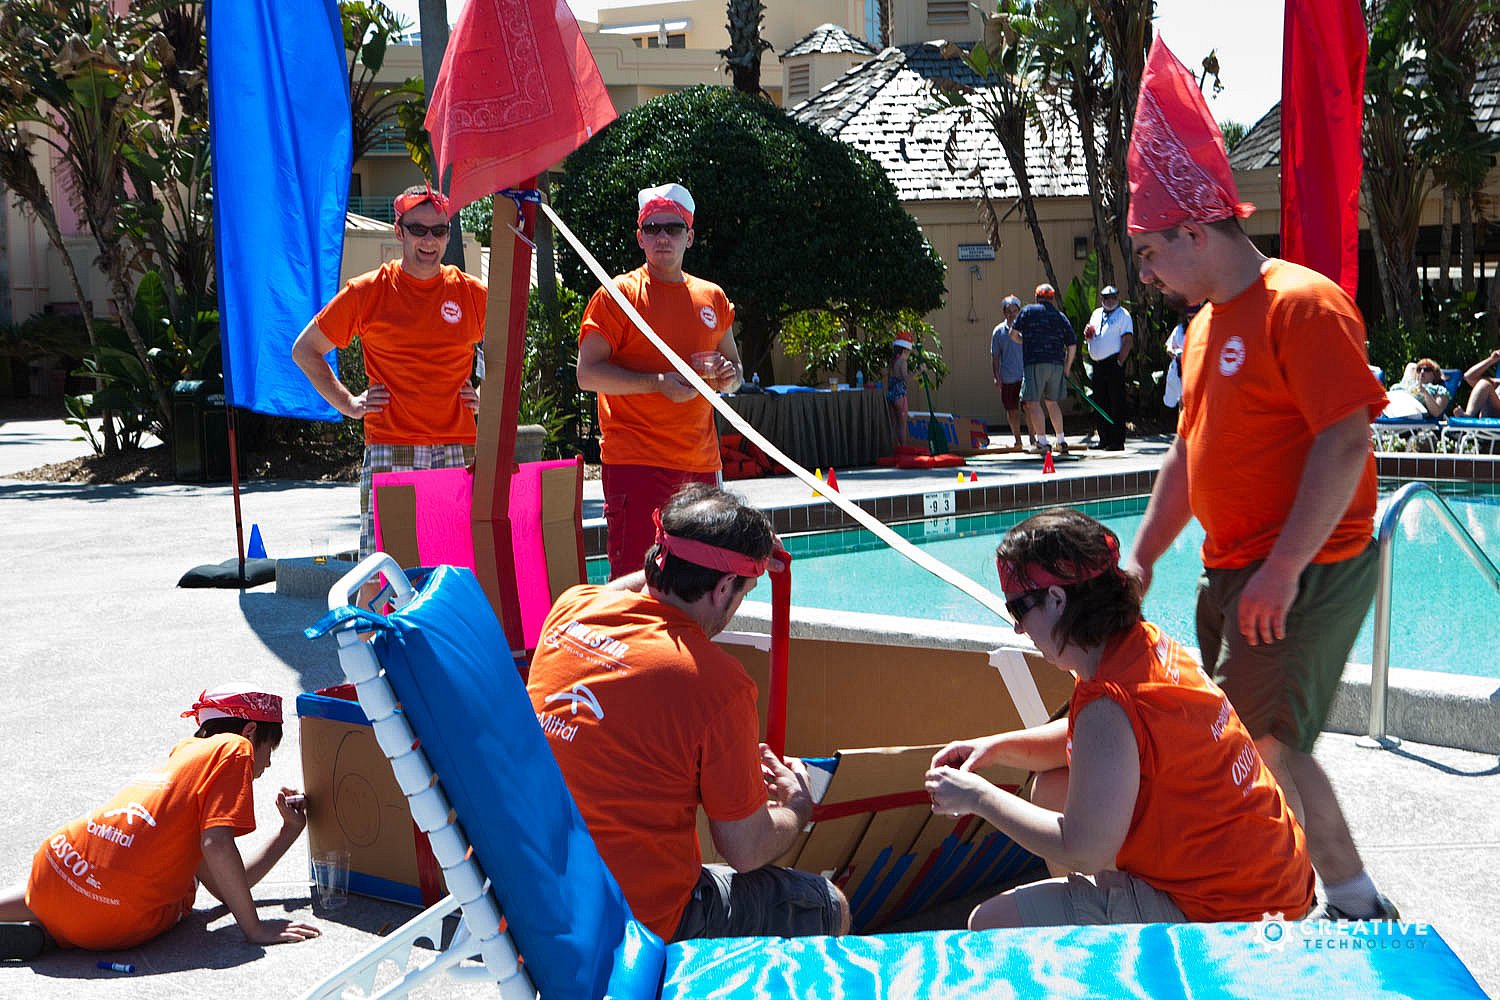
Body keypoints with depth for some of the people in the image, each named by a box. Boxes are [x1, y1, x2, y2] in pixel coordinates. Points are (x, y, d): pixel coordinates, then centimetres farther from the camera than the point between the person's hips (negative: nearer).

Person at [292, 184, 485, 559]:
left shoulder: (473, 294, 8)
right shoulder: (366, 292, 3)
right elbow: (305, 349, 12)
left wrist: (486, 394, 12)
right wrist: (346, 403, 5)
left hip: (457, 453, 2)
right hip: (388, 453, -2)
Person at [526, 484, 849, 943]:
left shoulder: (571, 608, -3)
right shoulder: (718, 682, -21)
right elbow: (746, 852, -10)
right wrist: (798, 806, 11)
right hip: (640, 932, -7)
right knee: (830, 908, 12)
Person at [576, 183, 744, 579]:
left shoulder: (713, 298, 15)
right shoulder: (617, 294, -1)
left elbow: (735, 367, 25)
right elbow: (587, 374, -8)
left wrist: (728, 377, 1)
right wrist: (658, 383, -18)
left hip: (701, 463, 6)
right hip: (635, 460, -6)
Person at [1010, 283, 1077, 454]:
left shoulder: (1028, 311, 5)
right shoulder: (1061, 317, 14)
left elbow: (1013, 334, 5)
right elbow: (1072, 346, 11)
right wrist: (1066, 369, 21)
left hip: (1035, 363, -5)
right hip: (1056, 363, 5)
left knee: (1033, 402, -3)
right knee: (1052, 402, 18)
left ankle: (1042, 442, -11)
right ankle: (1061, 442, 19)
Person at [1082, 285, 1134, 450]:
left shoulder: (1123, 315, -2)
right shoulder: (1096, 314, 19)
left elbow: (1128, 341, -10)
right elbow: (1090, 338, 27)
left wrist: (1119, 362, -17)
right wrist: (1087, 335, 3)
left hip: (1113, 363, -7)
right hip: (1097, 365, 7)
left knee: (1116, 403, -7)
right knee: (1101, 403, 9)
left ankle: (1117, 441, -6)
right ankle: (1104, 440, 16)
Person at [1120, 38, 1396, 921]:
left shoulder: (1302, 304, -15)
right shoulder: (1207, 323, 15)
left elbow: (1345, 443, -22)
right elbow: (1190, 455, 21)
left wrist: (1281, 571, -24)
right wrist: (1141, 558, 17)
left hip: (1305, 574, -9)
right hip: (1233, 574, 9)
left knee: (1253, 747, -11)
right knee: (1272, 745, 13)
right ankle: (1358, 903, 25)